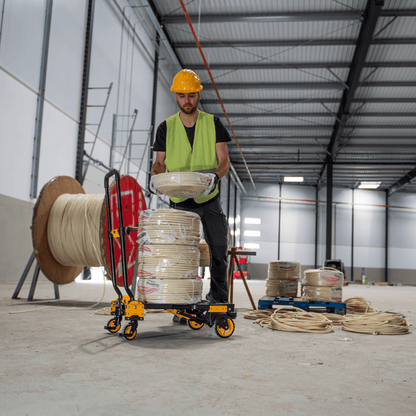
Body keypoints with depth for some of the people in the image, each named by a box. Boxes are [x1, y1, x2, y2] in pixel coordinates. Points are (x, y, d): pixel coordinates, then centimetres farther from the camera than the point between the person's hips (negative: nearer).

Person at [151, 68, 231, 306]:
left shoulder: (213, 123, -1)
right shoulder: (166, 128, 1)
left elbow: (224, 159, -7)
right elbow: (160, 162, 4)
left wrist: (216, 175, -28)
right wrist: (157, 175, -19)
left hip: (210, 199, 0)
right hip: (181, 202, 0)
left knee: (219, 250, 0)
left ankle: (219, 299, 15)